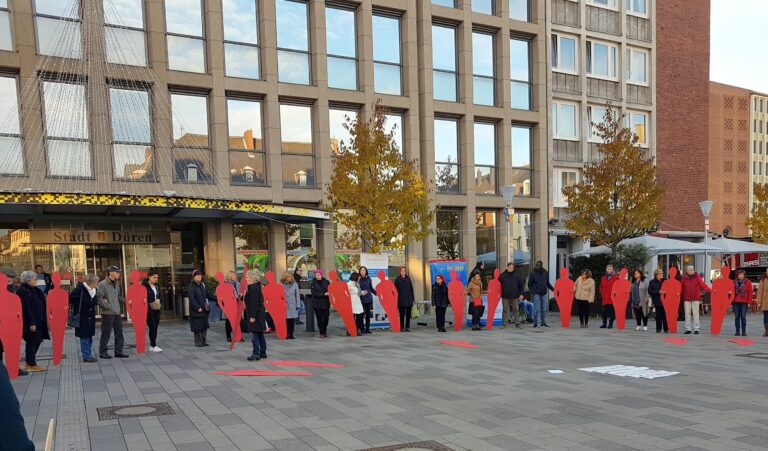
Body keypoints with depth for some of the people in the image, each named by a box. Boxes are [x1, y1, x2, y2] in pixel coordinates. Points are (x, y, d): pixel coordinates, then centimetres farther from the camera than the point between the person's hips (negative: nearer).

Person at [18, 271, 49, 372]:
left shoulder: (32, 290, 13)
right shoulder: (23, 291, -16)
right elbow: (26, 308, -21)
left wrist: (43, 320, 16)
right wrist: (31, 323, -22)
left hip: (38, 321, 10)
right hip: (30, 322, -10)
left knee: (37, 341, 13)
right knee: (32, 342, -1)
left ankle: (30, 362, 23)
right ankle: (31, 365, 8)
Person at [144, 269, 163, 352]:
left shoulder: (157, 286, 12)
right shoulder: (145, 286, -9)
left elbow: (160, 296, 16)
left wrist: (159, 300, -5)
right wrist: (151, 303, -11)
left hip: (157, 310, 7)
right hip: (149, 310, -6)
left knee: (155, 328, 7)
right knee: (152, 327, -9)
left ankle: (151, 346, 15)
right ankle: (154, 346, -5)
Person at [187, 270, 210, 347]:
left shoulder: (202, 285, 13)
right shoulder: (191, 286, -9)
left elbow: (206, 295, 20)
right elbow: (191, 298, -17)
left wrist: (207, 305, 10)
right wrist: (198, 308, -20)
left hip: (204, 310, 7)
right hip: (196, 311, -7)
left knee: (204, 326, 7)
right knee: (197, 327, -2)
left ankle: (204, 341, 14)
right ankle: (198, 342, 6)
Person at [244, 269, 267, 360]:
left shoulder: (254, 288, -17)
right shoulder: (254, 287, 14)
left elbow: (254, 304, -22)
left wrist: (252, 316, -22)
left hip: (255, 315, -10)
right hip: (259, 314, 10)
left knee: (254, 334, -8)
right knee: (260, 334, 13)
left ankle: (256, 353, -6)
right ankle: (263, 353, 19)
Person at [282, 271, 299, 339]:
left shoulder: (295, 284, 3)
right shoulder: (281, 284, -2)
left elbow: (297, 295, 7)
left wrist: (297, 305, 4)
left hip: (292, 306, 1)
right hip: (283, 305, -1)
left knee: (292, 321, 4)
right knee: (285, 321, -1)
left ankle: (291, 334, 12)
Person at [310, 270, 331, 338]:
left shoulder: (326, 282, 4)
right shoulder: (313, 283, -1)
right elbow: (314, 293, -11)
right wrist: (324, 294, -17)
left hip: (326, 303, 1)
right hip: (317, 304, -1)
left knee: (326, 317, 2)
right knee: (319, 318, 0)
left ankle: (325, 331, 22)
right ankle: (321, 333, 9)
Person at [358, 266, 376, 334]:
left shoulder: (368, 278, 8)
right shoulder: (358, 279, -3)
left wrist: (376, 293, 9)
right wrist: (360, 292, -19)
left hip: (368, 298, 4)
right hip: (361, 299, -4)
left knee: (368, 314, 7)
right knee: (362, 314, -2)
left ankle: (367, 329, 15)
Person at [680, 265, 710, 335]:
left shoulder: (697, 277, 0)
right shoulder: (684, 278, 5)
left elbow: (703, 285, -7)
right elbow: (681, 289, 7)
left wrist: (710, 291, -19)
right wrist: (679, 296, 2)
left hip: (696, 298, -2)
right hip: (687, 299, 2)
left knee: (695, 314, -1)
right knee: (687, 314, 5)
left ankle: (696, 329, 4)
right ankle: (688, 329, 11)